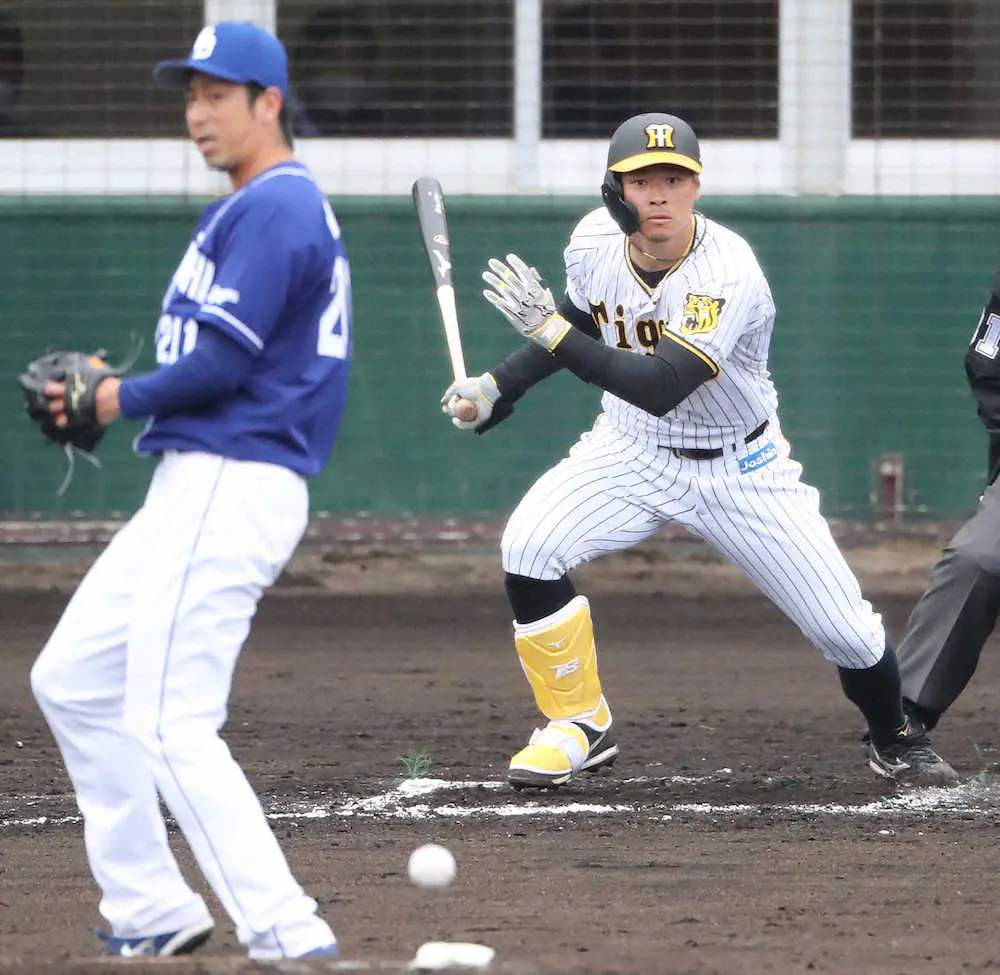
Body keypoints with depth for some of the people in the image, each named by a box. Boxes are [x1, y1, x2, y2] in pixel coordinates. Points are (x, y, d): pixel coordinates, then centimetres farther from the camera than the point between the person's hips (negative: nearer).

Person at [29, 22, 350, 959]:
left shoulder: (276, 208, -14)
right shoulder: (241, 212, 19)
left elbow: (223, 362, -21)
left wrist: (122, 399, -7)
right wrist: (106, 390, 8)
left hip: (229, 489, -11)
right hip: (194, 487, 11)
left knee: (169, 723, -15)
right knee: (72, 679, 16)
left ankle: (288, 935, -18)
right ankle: (151, 911, 18)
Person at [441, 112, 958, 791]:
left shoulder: (728, 273, -31)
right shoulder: (594, 243, -13)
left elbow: (660, 389, -40)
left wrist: (550, 329, -43)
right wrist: (499, 386, 2)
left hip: (739, 467, -4)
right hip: (633, 449, 4)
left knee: (845, 627, -5)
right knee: (529, 548, -21)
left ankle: (895, 740, 28)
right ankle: (581, 726, -2)